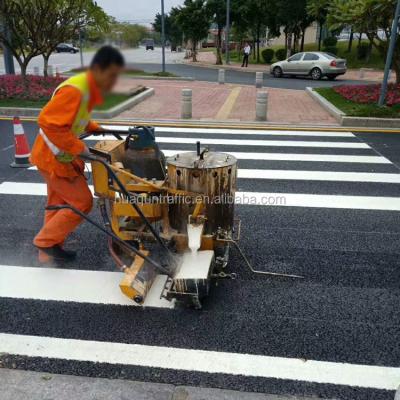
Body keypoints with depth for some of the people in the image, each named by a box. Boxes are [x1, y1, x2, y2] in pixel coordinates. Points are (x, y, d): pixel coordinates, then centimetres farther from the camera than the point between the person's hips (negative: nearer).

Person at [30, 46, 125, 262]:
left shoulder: (89, 88, 4)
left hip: (61, 156, 10)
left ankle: (49, 250, 32)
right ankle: (46, 242, 11)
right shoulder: (74, 90, -28)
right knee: (82, 202, -4)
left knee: (59, 203, 18)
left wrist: (94, 127, 6)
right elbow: (48, 122, -33)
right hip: (53, 157, -10)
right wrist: (78, 148, -30)